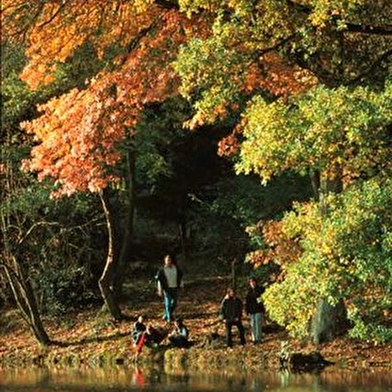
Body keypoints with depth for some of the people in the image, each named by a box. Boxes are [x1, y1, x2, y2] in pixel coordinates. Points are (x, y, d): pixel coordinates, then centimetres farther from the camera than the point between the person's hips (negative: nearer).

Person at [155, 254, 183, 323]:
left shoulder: (176, 268, 1)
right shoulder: (162, 270, -8)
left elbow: (180, 277, 12)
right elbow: (159, 280, -5)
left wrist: (181, 285, 12)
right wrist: (160, 290, -8)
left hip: (175, 288, 4)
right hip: (167, 289, -4)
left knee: (174, 303, 11)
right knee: (168, 303, -4)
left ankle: (168, 314, 33)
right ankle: (169, 318, 5)